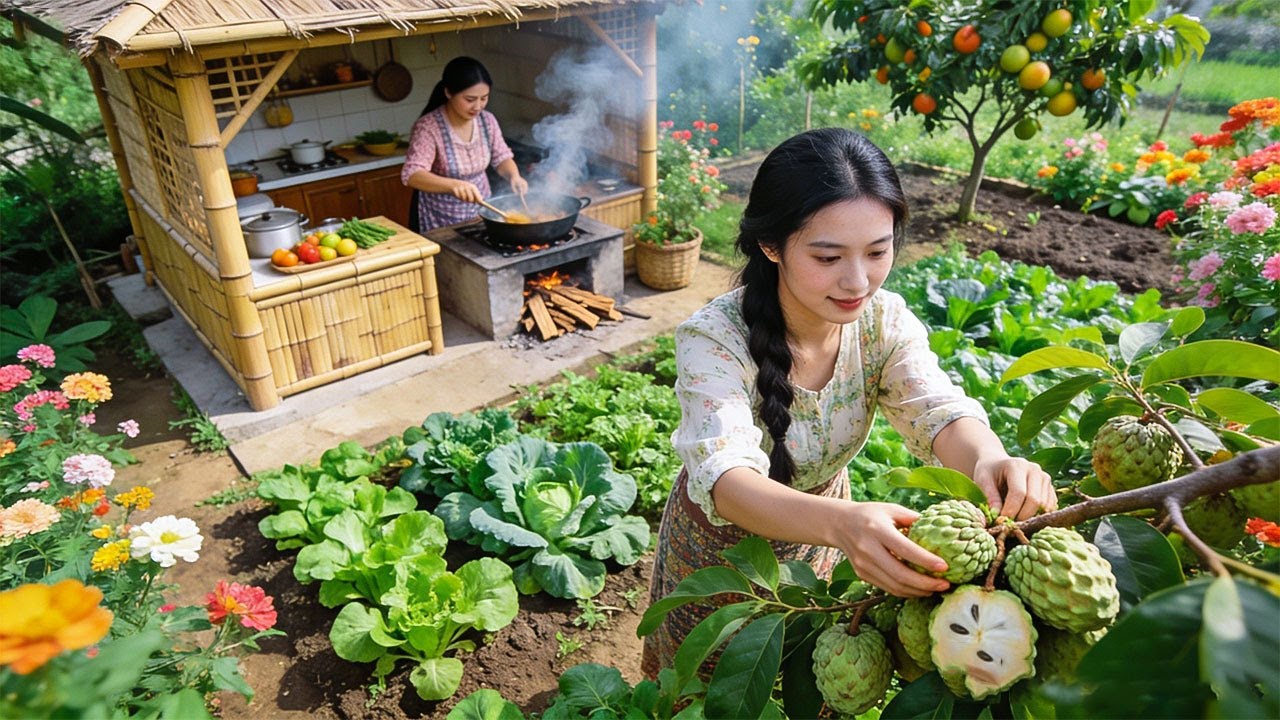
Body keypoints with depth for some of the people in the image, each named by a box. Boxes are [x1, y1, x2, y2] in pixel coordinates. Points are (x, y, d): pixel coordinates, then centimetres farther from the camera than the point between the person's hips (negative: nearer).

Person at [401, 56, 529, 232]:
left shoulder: (487, 120, -5)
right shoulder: (428, 127, -21)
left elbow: (502, 157, 6)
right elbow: (412, 174, -31)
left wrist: (514, 176, -17)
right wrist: (453, 184, -48)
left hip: (481, 213, 5)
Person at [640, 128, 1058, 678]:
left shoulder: (885, 320, -19)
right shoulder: (713, 339, -34)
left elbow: (938, 410, -30)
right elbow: (727, 478, -46)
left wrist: (990, 460, -55)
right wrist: (842, 522, -66)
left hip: (818, 527, 4)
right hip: (723, 537, -3)